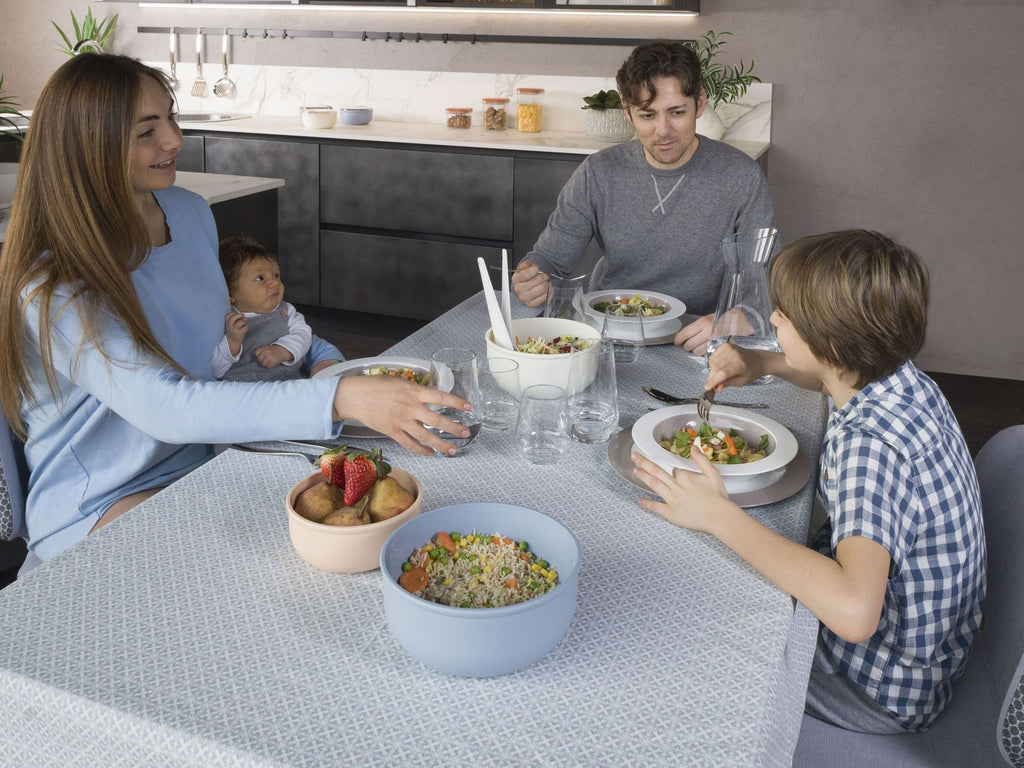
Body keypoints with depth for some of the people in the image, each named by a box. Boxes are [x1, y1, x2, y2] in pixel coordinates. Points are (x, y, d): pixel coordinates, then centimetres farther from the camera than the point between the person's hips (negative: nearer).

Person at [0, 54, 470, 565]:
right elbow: (164, 408, -38)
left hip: (199, 462, 7)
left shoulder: (191, 213, 1)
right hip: (97, 510, -7)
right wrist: (340, 399, -49)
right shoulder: (53, 287, -24)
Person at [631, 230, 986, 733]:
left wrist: (718, 515, -40)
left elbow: (853, 610, -48)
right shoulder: (903, 379, -7)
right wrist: (764, 363, 2)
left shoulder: (871, 445, -36)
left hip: (885, 691, -8)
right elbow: (840, 378, 19)